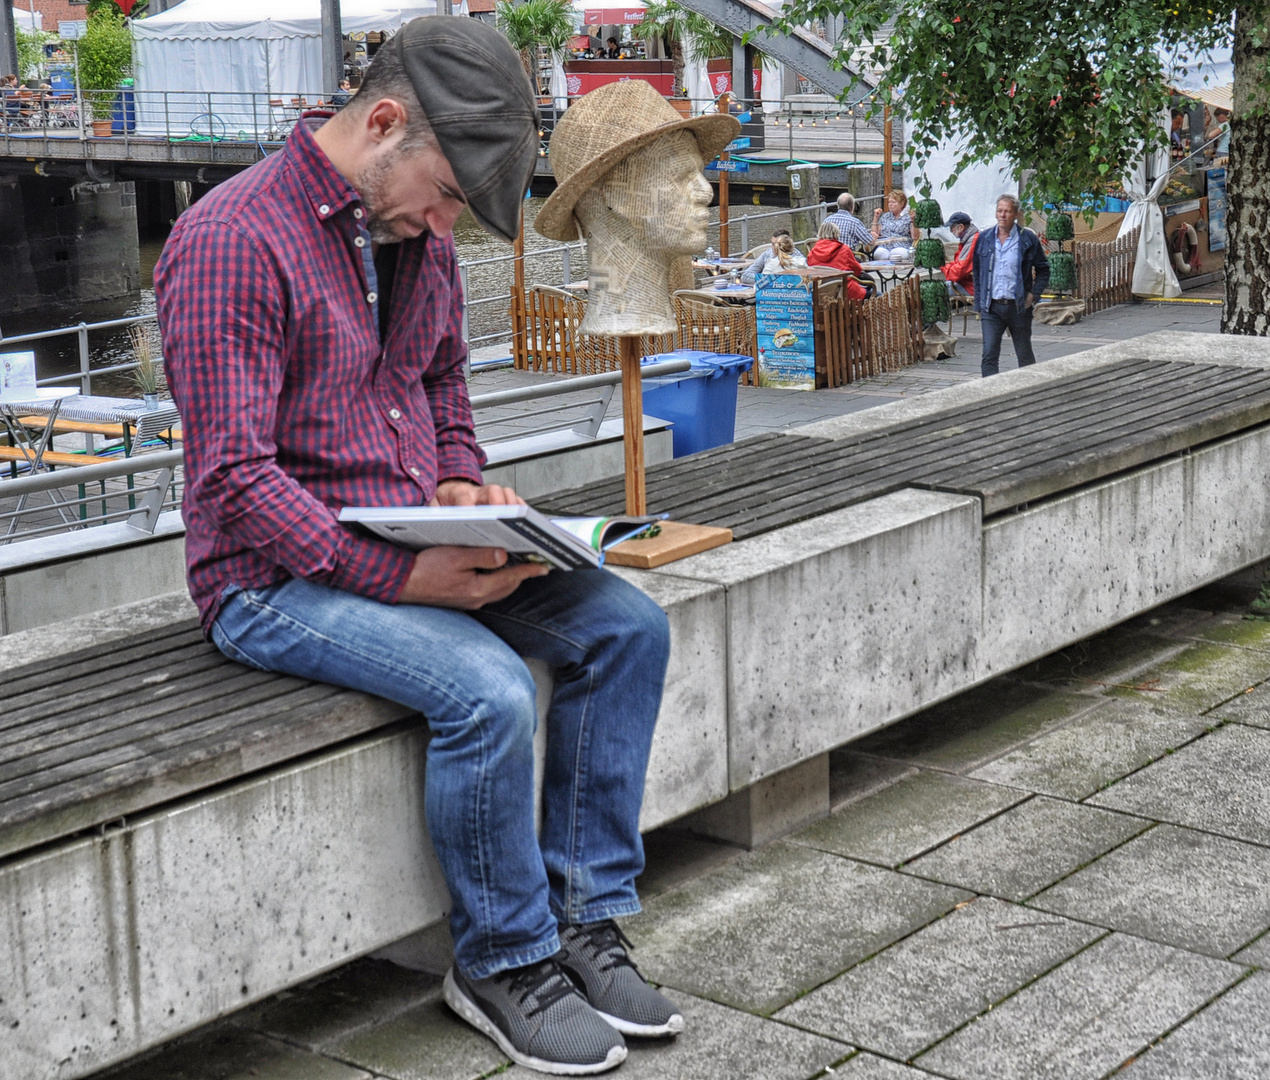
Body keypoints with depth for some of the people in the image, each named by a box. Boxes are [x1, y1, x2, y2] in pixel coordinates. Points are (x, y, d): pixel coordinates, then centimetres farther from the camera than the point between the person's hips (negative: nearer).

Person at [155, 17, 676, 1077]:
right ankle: (502, 964, -7)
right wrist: (401, 577, -27)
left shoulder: (418, 237, 8)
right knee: (489, 692, -29)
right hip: (279, 579, -8)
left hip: (417, 547, 8)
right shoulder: (231, 242, -18)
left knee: (627, 625, -7)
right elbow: (234, 481, -22)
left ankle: (582, 918, 0)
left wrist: (458, 487, 2)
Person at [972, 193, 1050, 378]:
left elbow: (1043, 269, 7)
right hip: (992, 308, 1)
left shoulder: (1028, 239, -2)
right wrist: (979, 305, 7)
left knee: (1025, 357, 11)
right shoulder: (984, 239, 6)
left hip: (1018, 307, -1)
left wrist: (1033, 294, -5)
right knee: (989, 356, -11)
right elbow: (977, 274, 13)